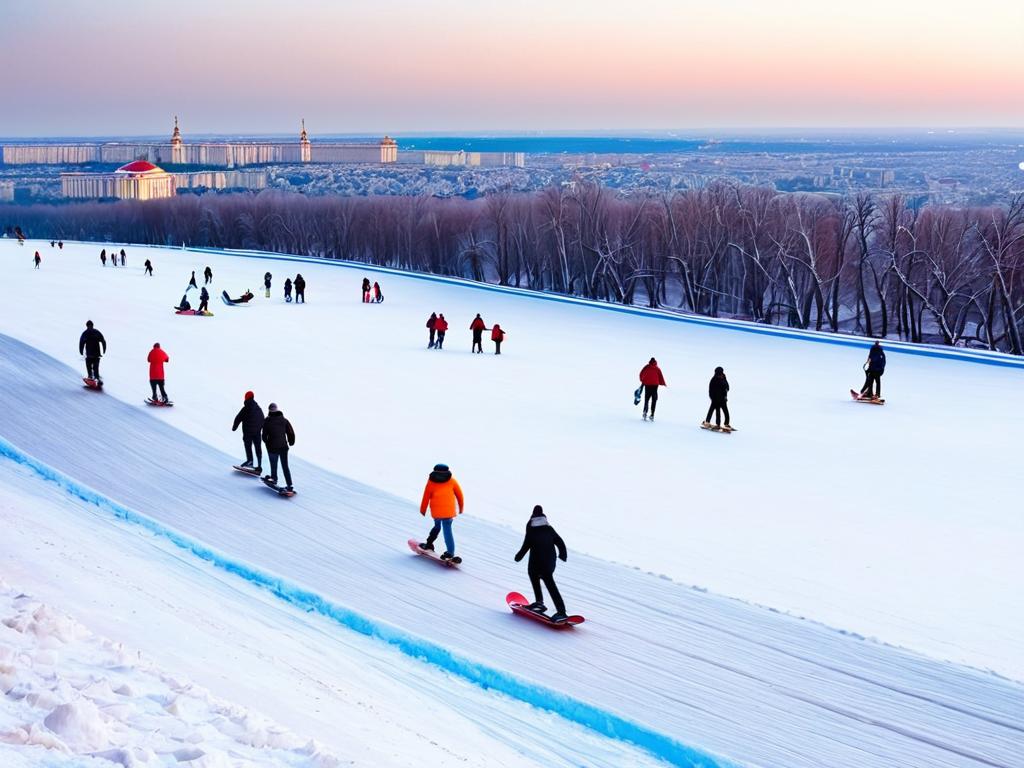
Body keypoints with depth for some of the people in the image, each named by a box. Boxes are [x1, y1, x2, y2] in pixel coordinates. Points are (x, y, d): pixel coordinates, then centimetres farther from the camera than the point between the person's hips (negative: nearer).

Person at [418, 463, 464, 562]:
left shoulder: (431, 481, 11)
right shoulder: (452, 481, 10)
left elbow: (426, 496, 11)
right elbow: (459, 494, 12)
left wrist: (423, 509, 21)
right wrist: (461, 507, 24)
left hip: (436, 510, 2)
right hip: (448, 510, -1)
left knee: (437, 526, 26)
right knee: (447, 530, -5)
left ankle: (428, 544, 27)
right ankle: (450, 552, -16)